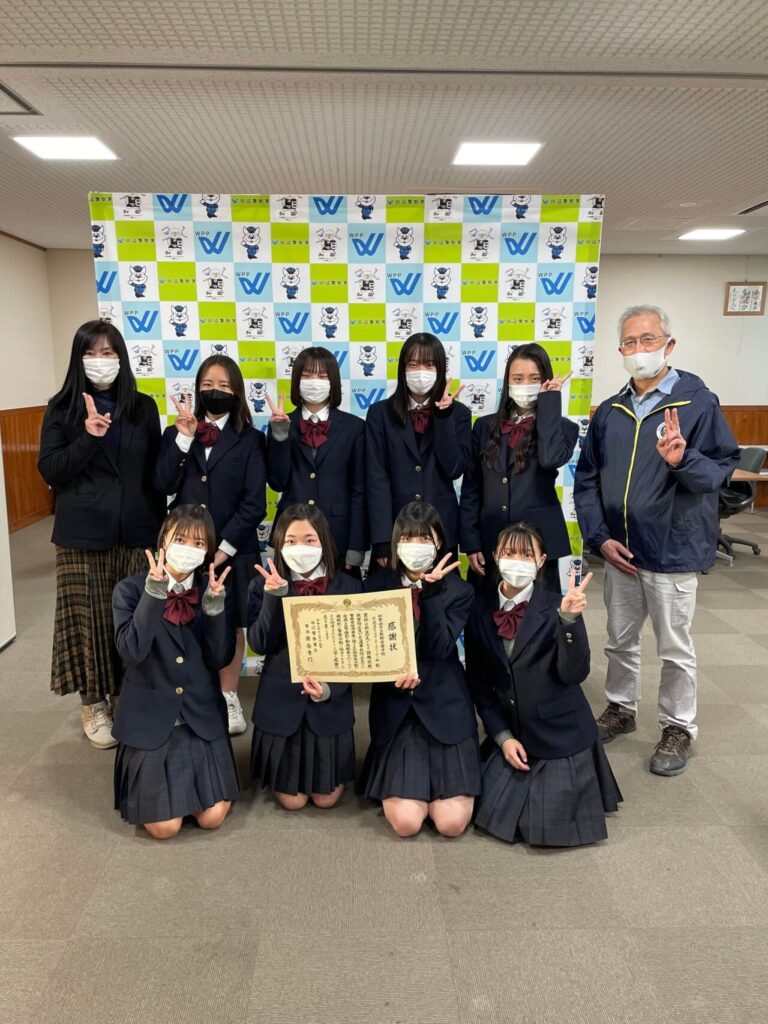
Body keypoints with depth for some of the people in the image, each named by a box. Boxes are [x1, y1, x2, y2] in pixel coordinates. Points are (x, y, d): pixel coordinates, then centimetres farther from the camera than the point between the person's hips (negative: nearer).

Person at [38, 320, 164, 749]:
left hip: (136, 533, 2)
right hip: (84, 535, -1)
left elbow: (156, 471, 9)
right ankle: (93, 703, 19)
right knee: (88, 617, 2)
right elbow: (49, 470, -4)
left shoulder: (143, 407, 7)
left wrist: (158, 526, 7)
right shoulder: (63, 408, 2)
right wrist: (87, 437, -18)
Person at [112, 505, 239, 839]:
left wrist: (215, 605, -24)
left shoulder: (212, 589, -3)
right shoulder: (131, 589, -11)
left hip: (202, 717, 2)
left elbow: (221, 659, -10)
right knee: (164, 827, -2)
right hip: (150, 717, -2)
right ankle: (144, 777, 29)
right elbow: (132, 651, -24)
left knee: (212, 818, 0)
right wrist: (155, 592, -30)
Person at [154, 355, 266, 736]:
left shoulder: (249, 439, -1)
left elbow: (254, 504, -8)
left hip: (232, 549, -1)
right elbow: (163, 485, -9)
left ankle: (228, 697, 28)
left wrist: (224, 547, -13)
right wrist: (183, 436, -15)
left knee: (231, 625, 11)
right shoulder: (177, 433, 7)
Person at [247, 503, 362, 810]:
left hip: (330, 704, 0)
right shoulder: (263, 585, -5)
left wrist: (330, 689, -19)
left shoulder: (348, 586, -5)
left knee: (326, 798, 9)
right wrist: (274, 596, -27)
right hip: (281, 702, 0)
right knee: (292, 800, 9)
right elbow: (259, 644, -15)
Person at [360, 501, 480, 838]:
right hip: (395, 708, 0)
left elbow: (438, 649, -14)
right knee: (406, 822, -11)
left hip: (445, 706, 0)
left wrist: (431, 590, -19)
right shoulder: (376, 586, 1)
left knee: (452, 823, -7)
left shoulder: (458, 590, -1)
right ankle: (394, 776, 21)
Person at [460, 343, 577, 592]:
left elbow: (551, 458, -22)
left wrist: (548, 402, -11)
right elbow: (470, 489, 7)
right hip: (489, 543, 2)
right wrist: (470, 543, -1)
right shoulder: (485, 426, 8)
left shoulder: (562, 428, 3)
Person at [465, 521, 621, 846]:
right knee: (490, 816, 1)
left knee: (548, 830, -7)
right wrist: (503, 736, -4)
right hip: (510, 735, 3)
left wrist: (569, 619, -35)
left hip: (559, 736, -3)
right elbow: (478, 683, 2)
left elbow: (575, 674, -22)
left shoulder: (557, 607, -12)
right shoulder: (480, 610, -3)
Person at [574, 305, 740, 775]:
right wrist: (600, 537, -3)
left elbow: (721, 469, -11)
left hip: (672, 550, -4)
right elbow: (586, 480, 7)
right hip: (619, 550, 5)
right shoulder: (610, 411, 6)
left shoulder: (699, 401, -8)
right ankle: (621, 708, 39)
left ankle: (679, 727, 28)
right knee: (620, 640, 19)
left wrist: (682, 459, -32)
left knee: (675, 649, 9)